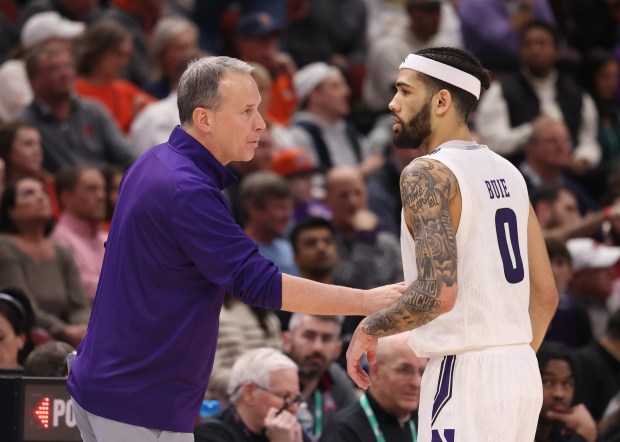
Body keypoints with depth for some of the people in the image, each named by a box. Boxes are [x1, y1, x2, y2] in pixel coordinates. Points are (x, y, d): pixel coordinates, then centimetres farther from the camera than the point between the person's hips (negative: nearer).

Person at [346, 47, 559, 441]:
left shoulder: (428, 174, -11)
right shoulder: (507, 173, 14)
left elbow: (437, 293, -23)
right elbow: (546, 295, 16)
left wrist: (370, 329, -8)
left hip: (464, 374, -8)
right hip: (521, 369, 8)